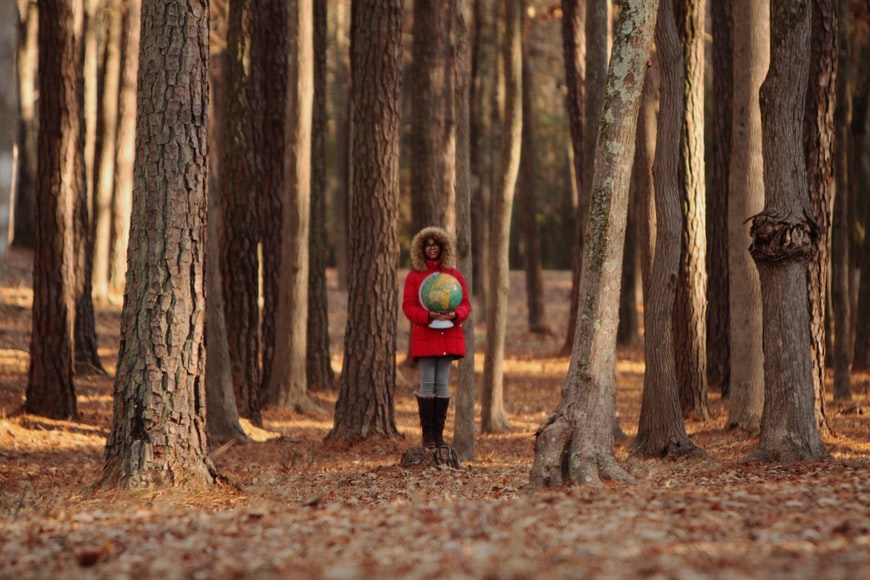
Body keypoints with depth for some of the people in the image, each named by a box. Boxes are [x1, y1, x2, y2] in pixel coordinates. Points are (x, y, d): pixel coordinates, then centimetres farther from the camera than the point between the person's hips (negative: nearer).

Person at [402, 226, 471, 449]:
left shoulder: (454, 275, 9)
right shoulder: (413, 276, 3)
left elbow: (465, 304, 7)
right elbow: (408, 307, -3)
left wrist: (455, 314, -15)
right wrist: (429, 315, -20)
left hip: (449, 336, 2)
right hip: (424, 336, -2)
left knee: (443, 384, 2)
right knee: (427, 384, -5)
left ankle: (439, 433, 5)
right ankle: (427, 434, -1)